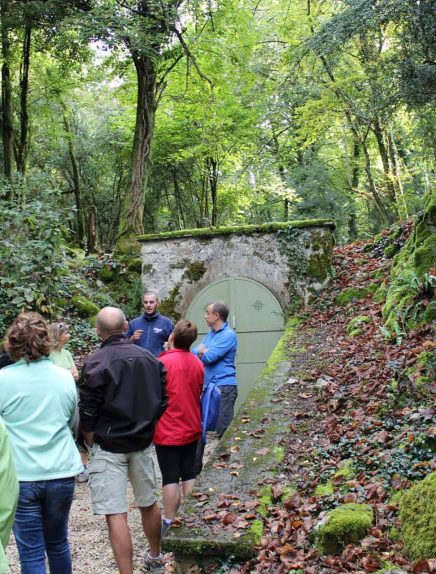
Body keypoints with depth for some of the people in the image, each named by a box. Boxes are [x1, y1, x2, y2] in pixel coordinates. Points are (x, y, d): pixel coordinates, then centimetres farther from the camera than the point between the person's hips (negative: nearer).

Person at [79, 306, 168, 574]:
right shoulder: (150, 358, 1)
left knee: (115, 515, -3)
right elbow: (162, 402, 6)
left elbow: (87, 412, -12)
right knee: (149, 503, 21)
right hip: (143, 443, 6)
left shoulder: (96, 362, -14)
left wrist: (91, 443, 4)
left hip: (108, 446, -5)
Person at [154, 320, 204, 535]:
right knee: (189, 475, 13)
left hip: (168, 431, -5)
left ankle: (169, 523, 9)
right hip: (192, 430, 5)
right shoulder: (198, 364, 1)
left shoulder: (163, 362, -16)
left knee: (170, 478, 2)